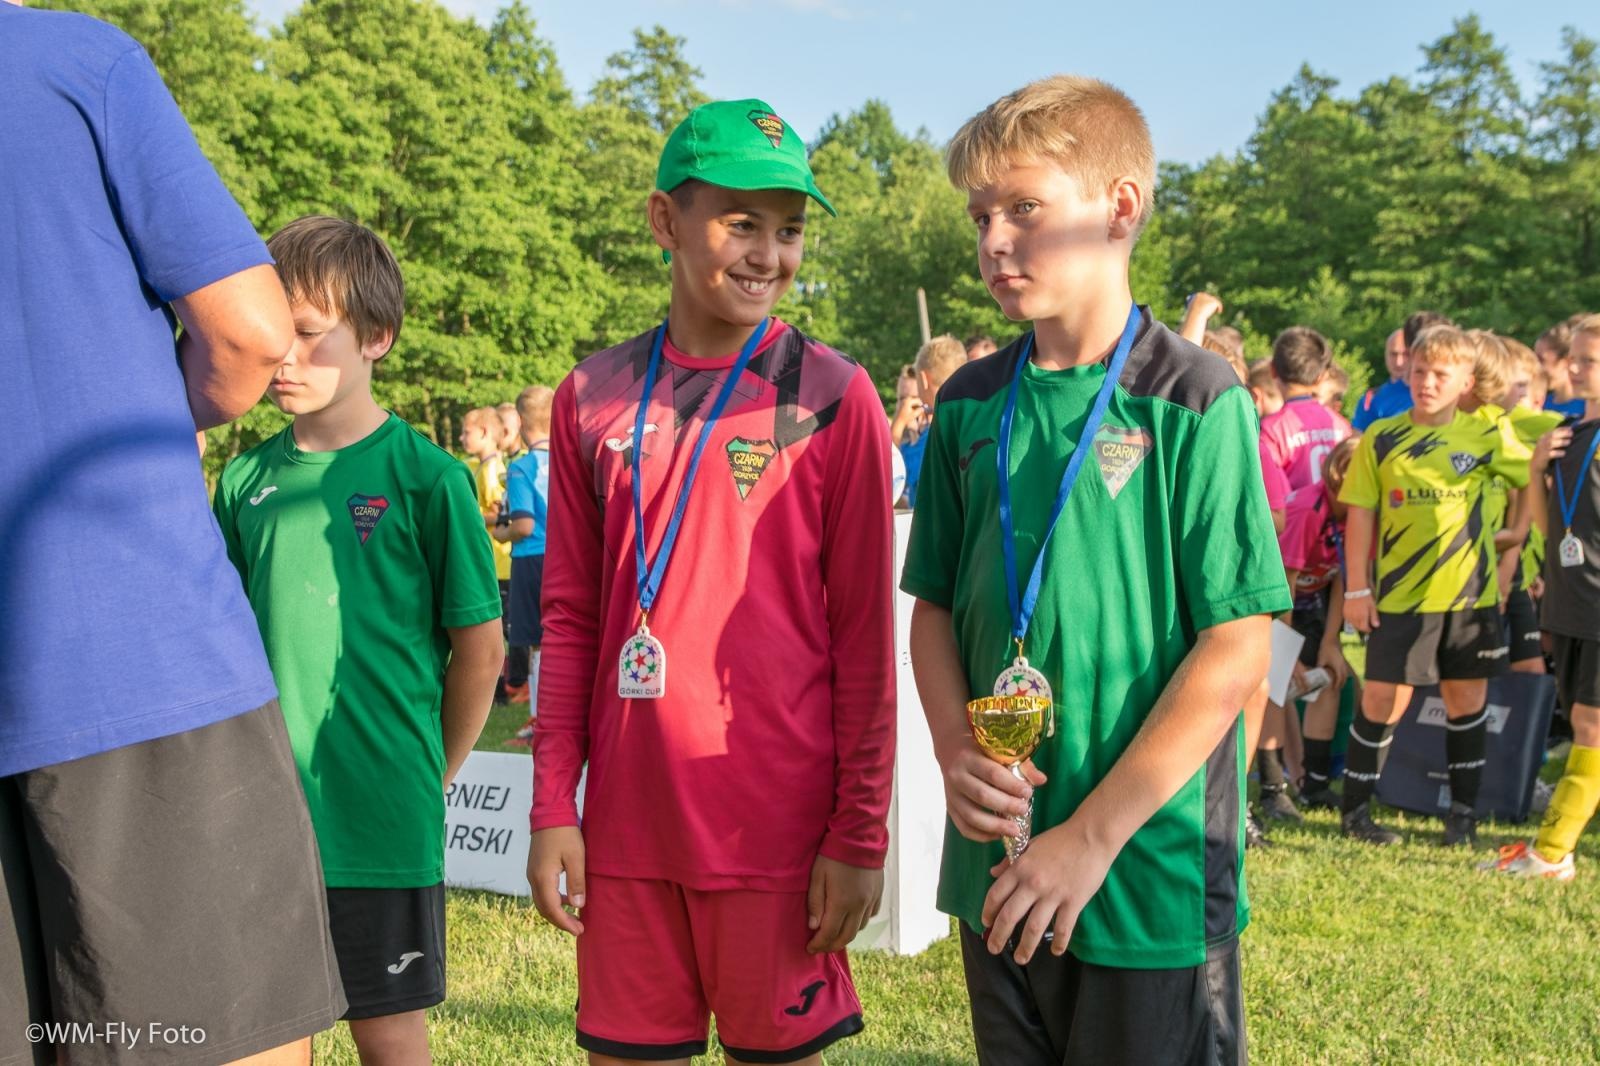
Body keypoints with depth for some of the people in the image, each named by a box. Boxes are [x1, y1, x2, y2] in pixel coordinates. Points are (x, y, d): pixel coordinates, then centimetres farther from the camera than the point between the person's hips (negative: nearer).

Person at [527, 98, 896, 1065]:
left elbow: (865, 633, -4)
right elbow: (570, 618, 8)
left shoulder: (832, 395, -4)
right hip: (627, 823, 3)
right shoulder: (595, 397, 5)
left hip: (780, 828, -3)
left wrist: (861, 831, -6)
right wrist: (553, 805, 4)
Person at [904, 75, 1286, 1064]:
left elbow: (1238, 648, -13)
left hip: (1153, 873, -4)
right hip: (997, 869, 5)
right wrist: (955, 750, -8)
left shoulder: (1193, 400, -10)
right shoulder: (970, 405, 5)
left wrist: (1093, 835, -16)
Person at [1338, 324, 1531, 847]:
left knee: (1467, 699, 9)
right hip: (1400, 594, -1)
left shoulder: (1487, 434, 0)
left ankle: (1463, 810, 21)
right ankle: (1354, 808, 12)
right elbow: (1360, 513, 0)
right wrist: (1357, 587, -3)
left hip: (1471, 593, 1)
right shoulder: (1381, 438, -1)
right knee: (1385, 699, -1)